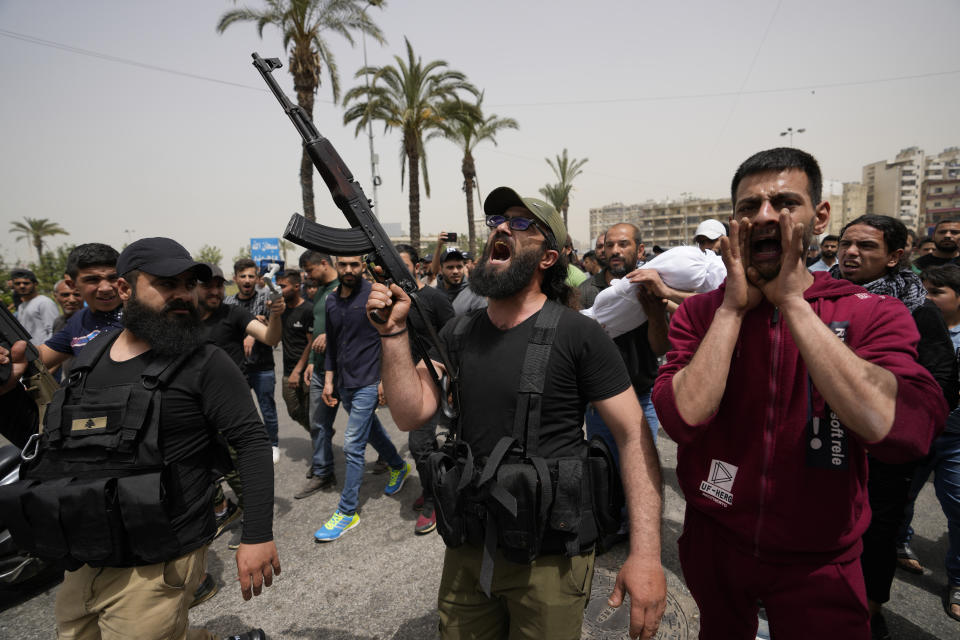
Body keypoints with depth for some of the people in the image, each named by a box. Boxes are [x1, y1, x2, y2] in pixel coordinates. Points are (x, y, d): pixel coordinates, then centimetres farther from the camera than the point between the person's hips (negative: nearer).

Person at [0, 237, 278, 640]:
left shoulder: (204, 364, -14)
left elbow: (251, 441, -17)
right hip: (81, 565, 7)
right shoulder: (91, 355, 6)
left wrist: (258, 536, -22)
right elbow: (47, 441, 20)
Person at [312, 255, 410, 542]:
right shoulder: (332, 301, 8)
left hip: (368, 384, -7)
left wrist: (385, 380, -16)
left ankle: (347, 512, 8)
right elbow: (332, 344, 16)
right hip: (345, 384, 7)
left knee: (353, 446, -5)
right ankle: (399, 467, 47)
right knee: (371, 431, 22)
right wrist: (328, 380, 12)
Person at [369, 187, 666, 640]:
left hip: (549, 560, -4)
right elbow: (412, 414, -6)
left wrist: (646, 554, -20)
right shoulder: (458, 332, 1)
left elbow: (634, 437, -14)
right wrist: (394, 331, -17)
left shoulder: (578, 335, -14)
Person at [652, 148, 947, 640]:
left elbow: (898, 430, -30)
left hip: (817, 563, -2)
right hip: (713, 544, 2)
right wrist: (734, 306, -22)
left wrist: (791, 300, -26)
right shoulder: (700, 312, -9)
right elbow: (684, 418, -23)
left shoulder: (874, 314, -11)